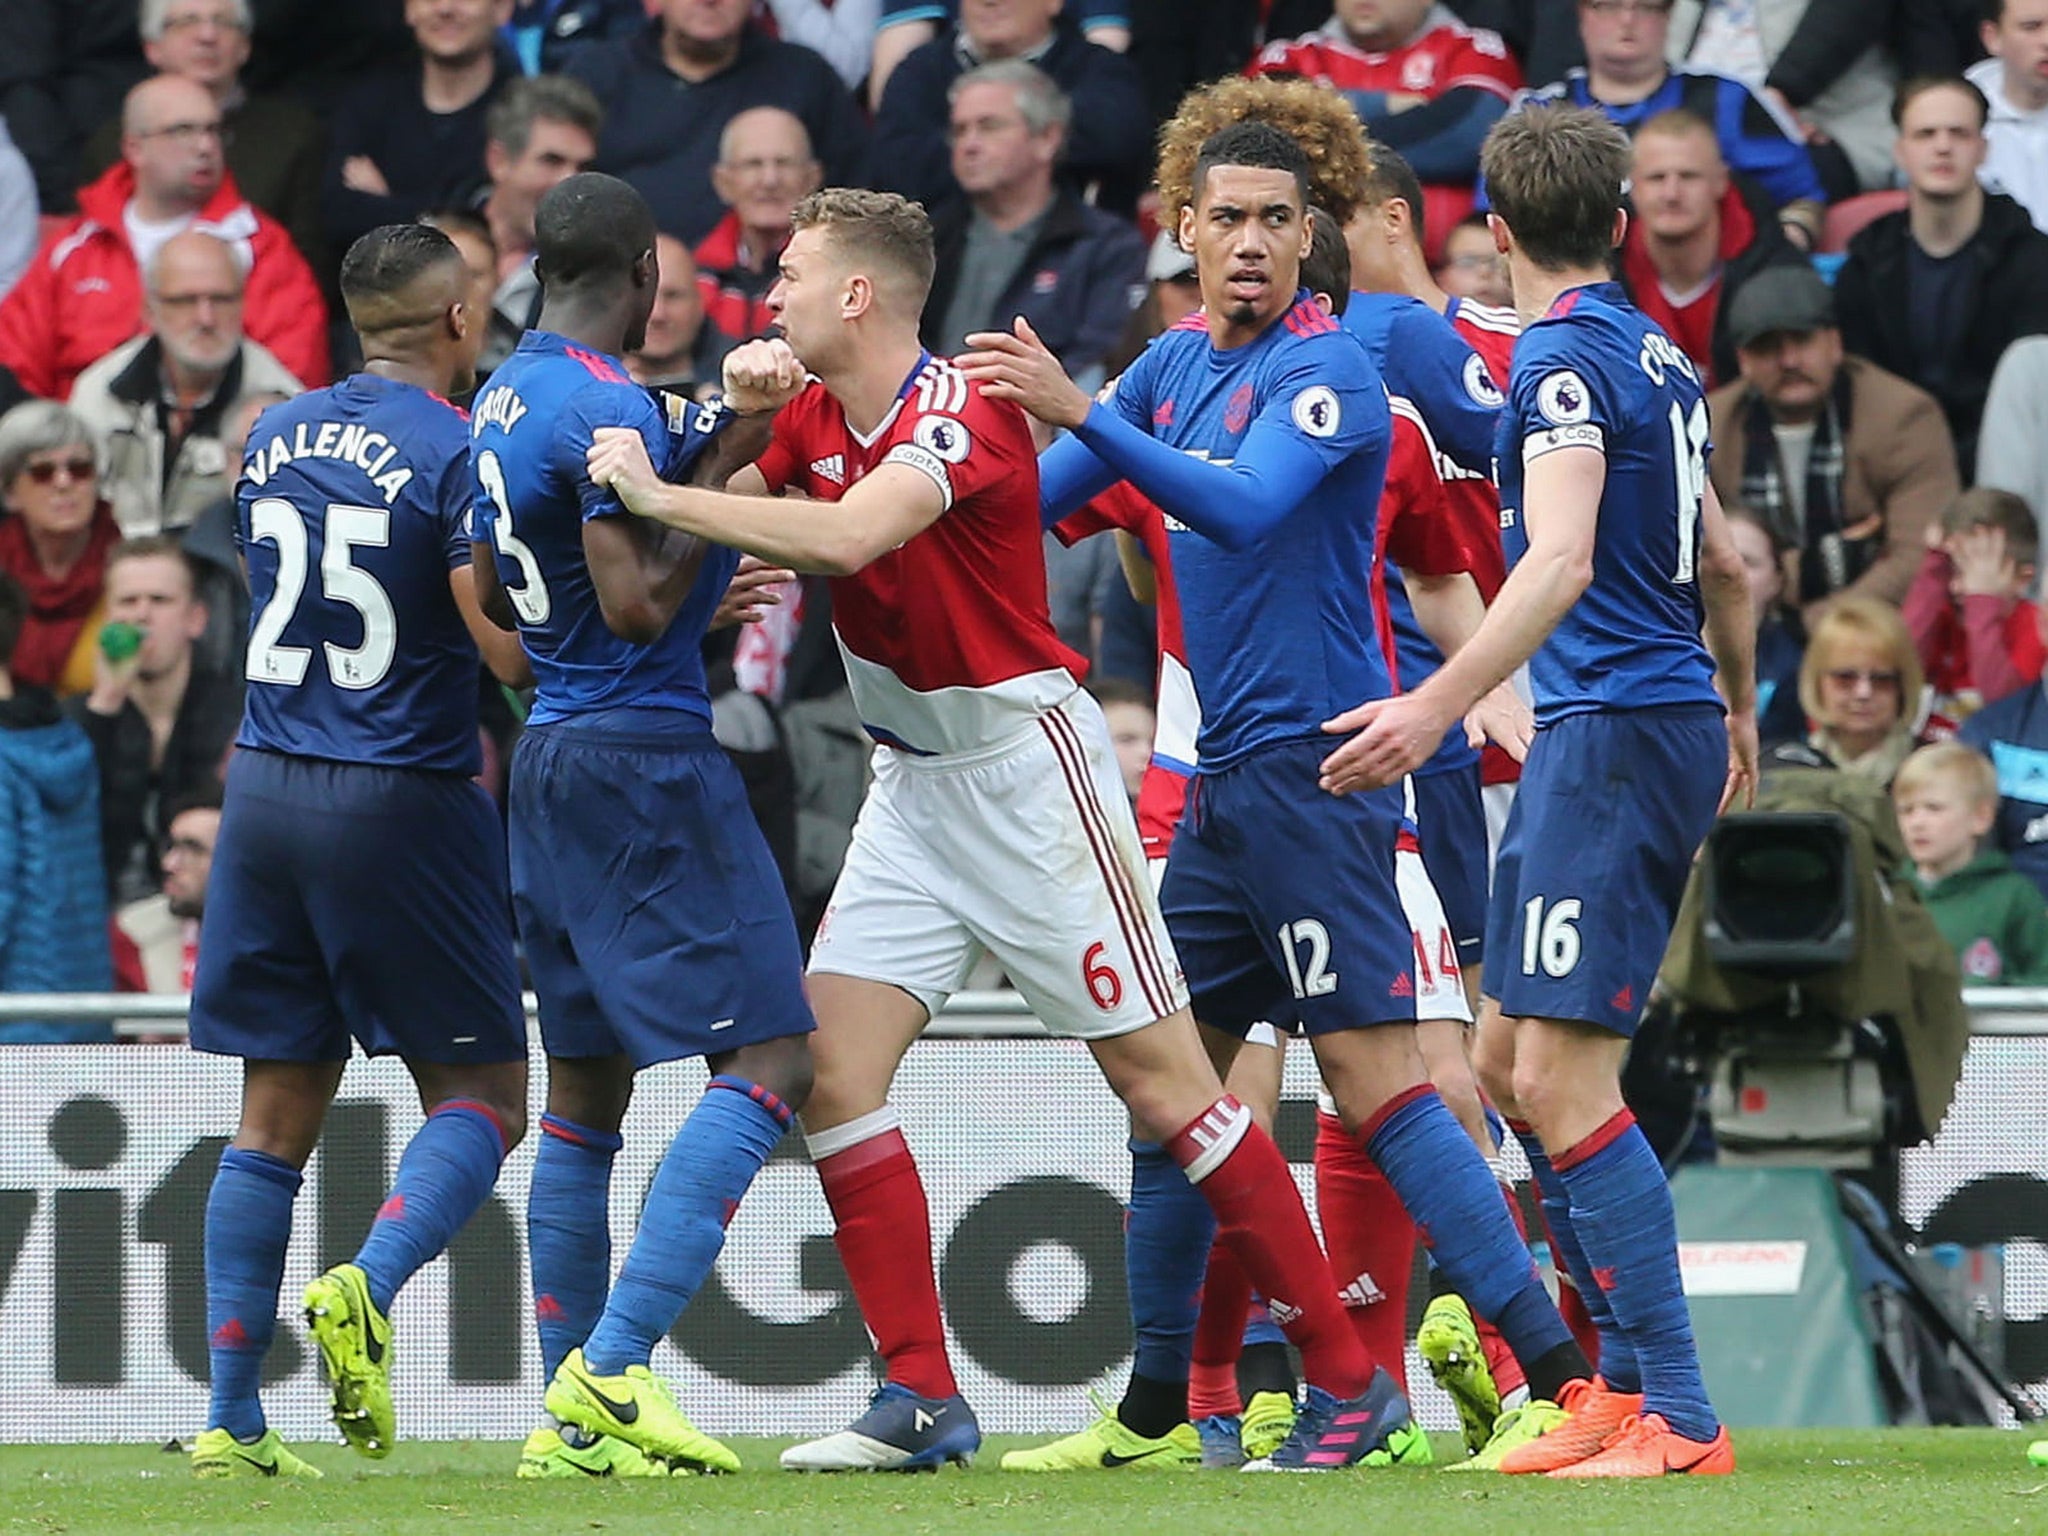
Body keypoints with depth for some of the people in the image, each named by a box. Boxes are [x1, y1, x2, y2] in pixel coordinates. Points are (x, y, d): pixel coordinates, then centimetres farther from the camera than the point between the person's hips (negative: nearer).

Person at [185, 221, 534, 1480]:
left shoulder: (274, 439, 10)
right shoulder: (457, 451, -10)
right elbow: (509, 648, -15)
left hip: (268, 788, 6)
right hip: (401, 802, -6)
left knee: (277, 1114, 8)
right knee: (483, 1092, 4)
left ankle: (232, 1416, 3)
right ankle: (367, 1289, -21)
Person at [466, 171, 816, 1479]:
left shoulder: (510, 394, 14)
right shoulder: (608, 404, -15)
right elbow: (637, 605, -20)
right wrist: (729, 459, -14)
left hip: (554, 756, 10)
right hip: (645, 757, -10)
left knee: (586, 1089, 12)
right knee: (771, 1062, -10)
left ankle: (572, 1416, 12)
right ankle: (612, 1371, -19)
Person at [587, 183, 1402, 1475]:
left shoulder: (964, 410, -20)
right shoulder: (816, 418, 7)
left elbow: (847, 537, -36)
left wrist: (661, 494, -30)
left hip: (1027, 763, -8)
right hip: (915, 782, 8)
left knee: (1159, 1078, -7)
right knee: (830, 1068, -5)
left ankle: (1352, 1378, 1)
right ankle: (924, 1401, -1)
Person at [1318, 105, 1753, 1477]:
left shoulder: (1564, 357, -12)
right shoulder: (1658, 357, 16)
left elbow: (1562, 562, -25)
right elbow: (1722, 562, 27)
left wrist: (1440, 707, -33)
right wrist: (1739, 709, 42)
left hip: (1616, 731, -9)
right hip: (1672, 720, 9)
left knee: (1561, 1076, -13)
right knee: (1508, 1061, 14)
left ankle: (1681, 1421, -16)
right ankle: (1626, 1376, 16)